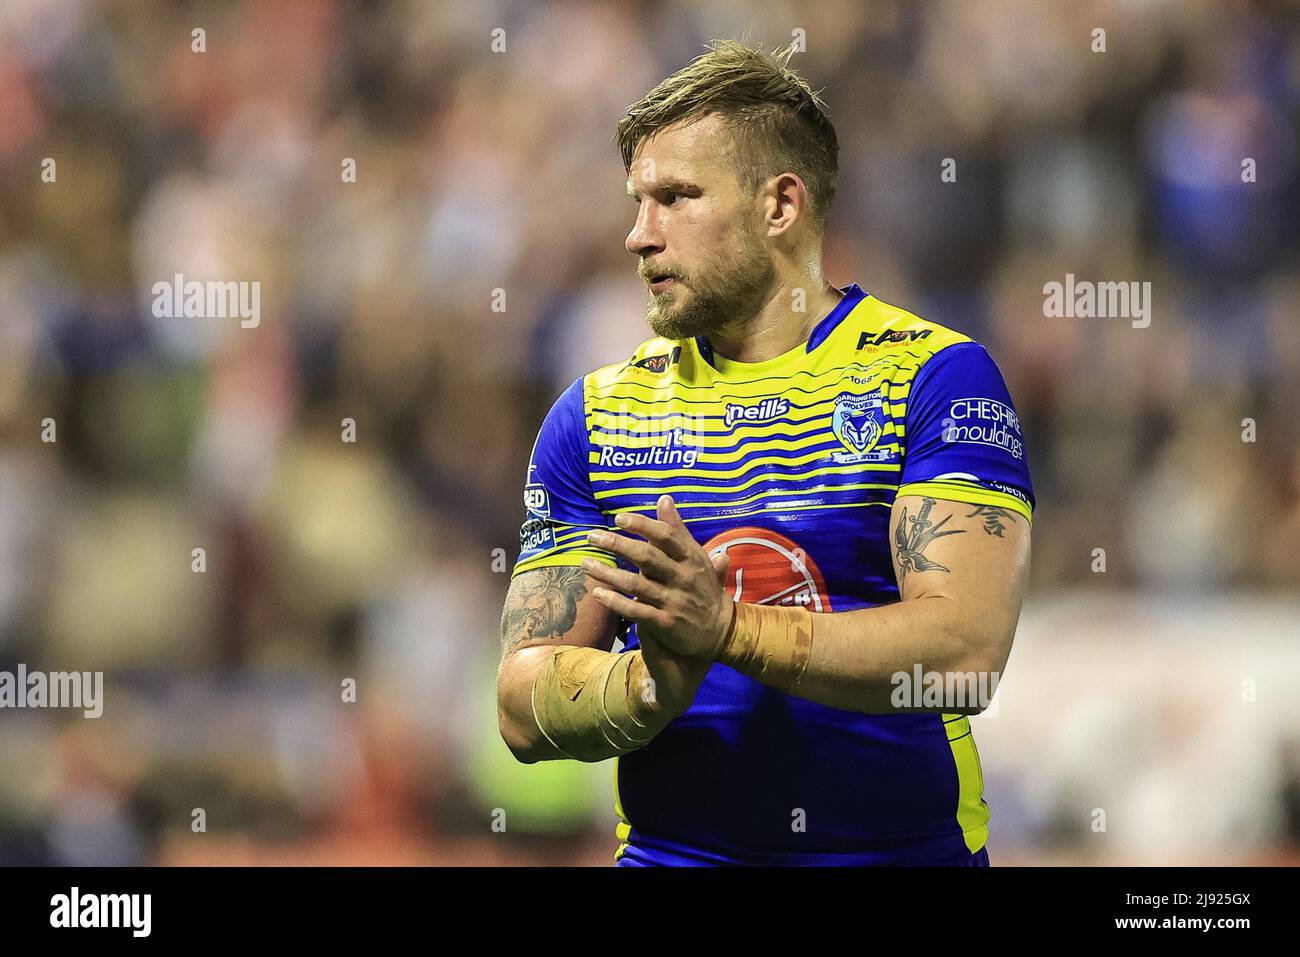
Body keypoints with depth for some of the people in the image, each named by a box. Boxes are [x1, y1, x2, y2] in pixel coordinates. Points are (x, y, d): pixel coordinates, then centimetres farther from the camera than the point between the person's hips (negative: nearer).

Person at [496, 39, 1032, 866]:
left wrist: (722, 627, -24)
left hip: (905, 848, -2)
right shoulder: (599, 412, 9)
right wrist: (656, 685, -15)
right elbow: (526, 709, 5)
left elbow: (965, 652, -14)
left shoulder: (937, 377, -2)